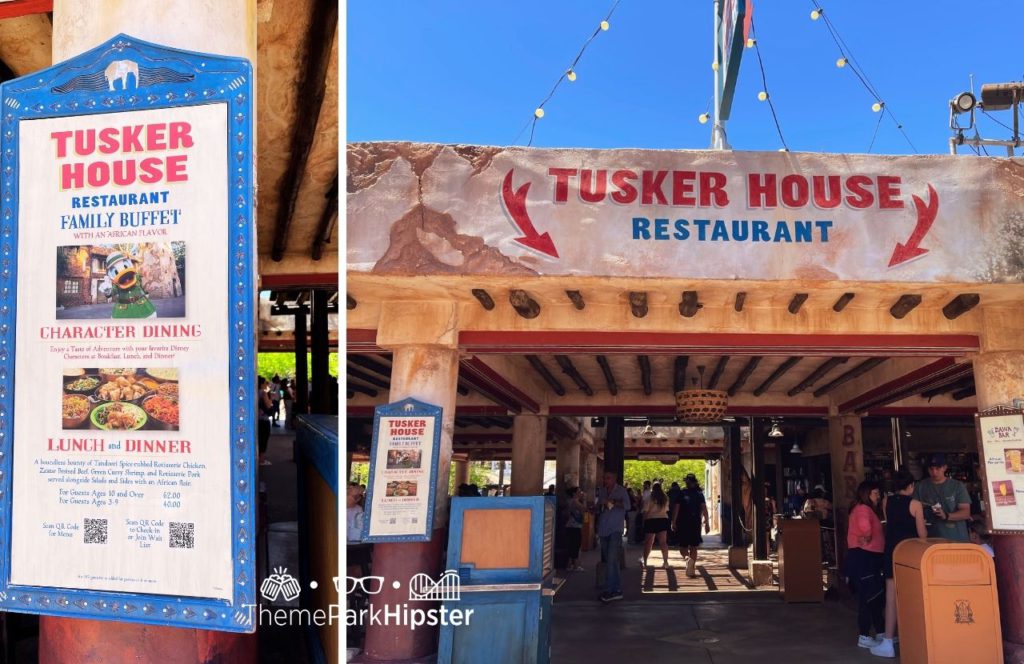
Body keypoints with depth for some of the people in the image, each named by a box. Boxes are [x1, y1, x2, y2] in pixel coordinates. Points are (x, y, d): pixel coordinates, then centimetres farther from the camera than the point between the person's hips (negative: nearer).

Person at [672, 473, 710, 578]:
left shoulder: (681, 493, -3)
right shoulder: (699, 494, 3)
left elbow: (676, 508, -6)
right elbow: (704, 508, -3)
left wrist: (673, 522, -1)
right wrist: (707, 523, 0)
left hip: (683, 523, -2)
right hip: (696, 522, 2)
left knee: (682, 546, 7)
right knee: (693, 547, 10)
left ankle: (688, 557, -26)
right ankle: (691, 569, 2)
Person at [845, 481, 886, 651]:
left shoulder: (867, 509, 20)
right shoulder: (863, 509, -14)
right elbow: (864, 525, -36)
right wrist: (866, 538, -20)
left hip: (869, 558, 11)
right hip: (863, 557, -11)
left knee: (877, 597, 14)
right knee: (869, 597, -6)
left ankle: (881, 634, 23)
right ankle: (864, 637, 0)